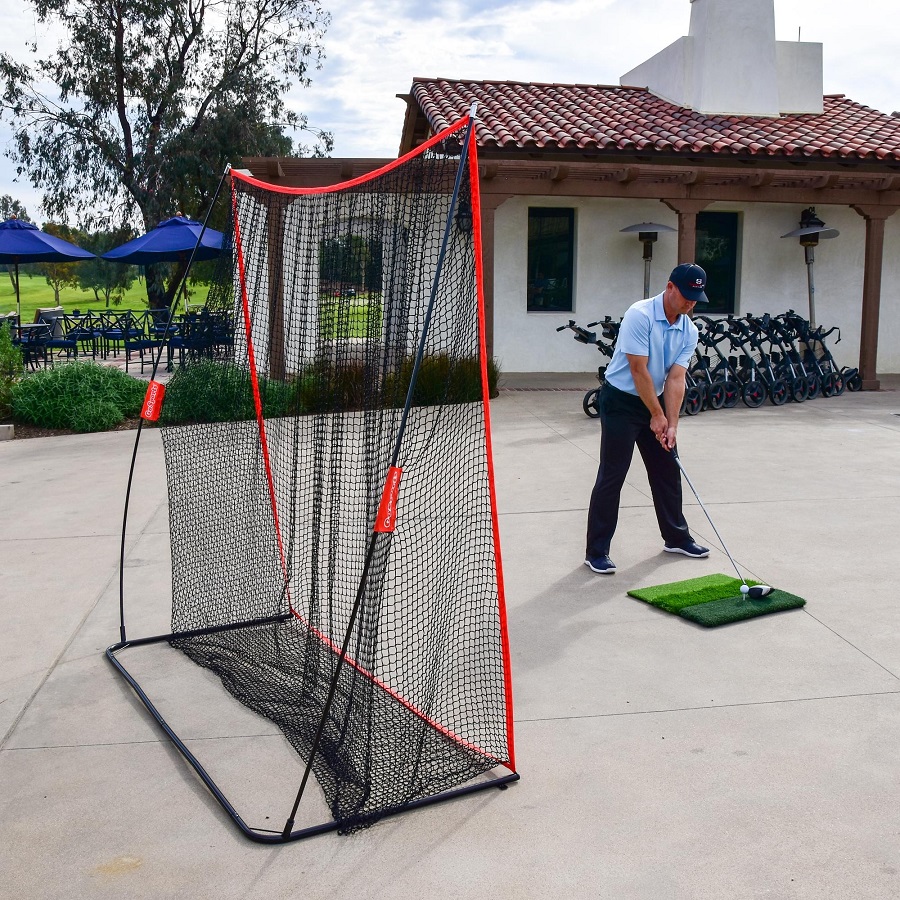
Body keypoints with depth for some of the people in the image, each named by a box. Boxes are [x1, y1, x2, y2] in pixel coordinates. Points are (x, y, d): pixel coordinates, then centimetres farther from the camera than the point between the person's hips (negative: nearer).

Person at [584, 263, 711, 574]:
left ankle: (676, 538, 30)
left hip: (655, 400, 7)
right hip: (620, 401, -7)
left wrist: (671, 423, -14)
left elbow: (676, 378, -6)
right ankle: (597, 552, 0)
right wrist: (657, 415, -16)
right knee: (611, 476, -6)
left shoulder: (689, 331, -1)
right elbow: (639, 370, -22)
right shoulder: (640, 315, -21)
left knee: (668, 472, 13)